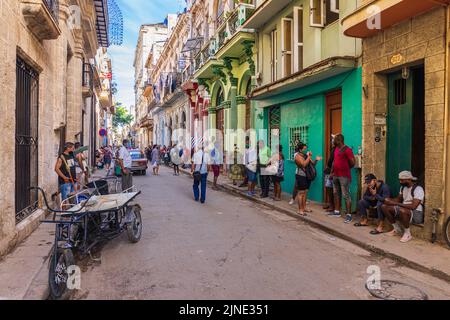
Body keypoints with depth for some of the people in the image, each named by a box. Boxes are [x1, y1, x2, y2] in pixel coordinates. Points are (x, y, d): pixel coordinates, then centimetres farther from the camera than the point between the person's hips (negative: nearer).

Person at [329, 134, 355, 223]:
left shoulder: (347, 150, -13)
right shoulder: (336, 149, 13)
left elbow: (352, 163, -13)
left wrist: (345, 168, 1)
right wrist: (332, 172, 15)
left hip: (344, 176, -9)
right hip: (336, 175, 9)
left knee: (346, 195, -7)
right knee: (336, 194, 16)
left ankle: (349, 215, -3)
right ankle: (337, 212, 27)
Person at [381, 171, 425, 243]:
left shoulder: (418, 189, -19)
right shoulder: (403, 187, 9)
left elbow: (413, 206, -28)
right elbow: (398, 199, 18)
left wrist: (396, 204, -27)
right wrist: (390, 201, -5)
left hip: (416, 213, -8)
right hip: (403, 209, 9)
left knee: (402, 210, -41)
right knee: (384, 206, -6)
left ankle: (407, 234, -15)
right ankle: (397, 229, 8)